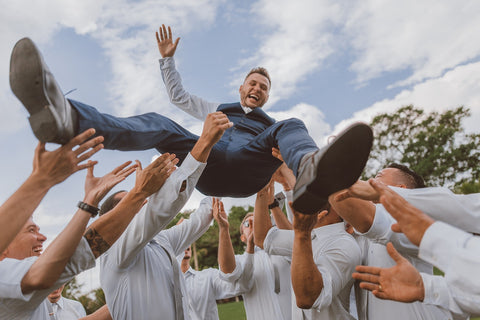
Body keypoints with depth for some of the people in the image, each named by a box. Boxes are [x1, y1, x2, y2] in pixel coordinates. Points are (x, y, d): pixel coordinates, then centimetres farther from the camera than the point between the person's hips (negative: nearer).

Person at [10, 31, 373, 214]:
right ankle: (66, 117, -50)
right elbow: (179, 95, 39)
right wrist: (168, 59, 32)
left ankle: (311, 174, -61)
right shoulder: (218, 109, 38)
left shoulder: (273, 125, 36)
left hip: (248, 169, 0)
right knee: (160, 125, -24)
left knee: (293, 126, -24)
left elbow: (286, 149, 26)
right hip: (209, 161, 1)